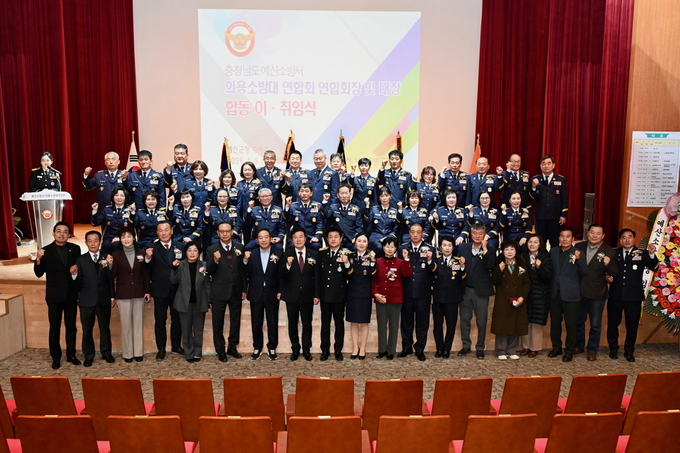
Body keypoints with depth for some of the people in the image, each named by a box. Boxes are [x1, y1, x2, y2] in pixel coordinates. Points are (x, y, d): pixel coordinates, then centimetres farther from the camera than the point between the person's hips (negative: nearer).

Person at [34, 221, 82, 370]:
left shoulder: (75, 249, 1)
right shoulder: (46, 251, -6)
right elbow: (39, 273, -6)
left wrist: (76, 268, -14)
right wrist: (38, 259, -23)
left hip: (71, 294, 2)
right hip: (54, 295, -2)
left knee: (71, 326, 12)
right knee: (54, 328, 7)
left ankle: (71, 354, 25)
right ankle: (56, 357, 19)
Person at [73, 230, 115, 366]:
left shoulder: (107, 257, 0)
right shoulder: (80, 260, 1)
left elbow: (111, 278, 3)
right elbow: (78, 282, -3)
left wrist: (112, 296, 3)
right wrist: (74, 275, -24)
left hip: (104, 299, 0)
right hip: (87, 300, 0)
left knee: (105, 328, 12)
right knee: (87, 329, 8)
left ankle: (106, 353, 26)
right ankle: (88, 356, 23)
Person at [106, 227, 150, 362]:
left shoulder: (140, 253, 2)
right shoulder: (116, 255, -3)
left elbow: (146, 274, 5)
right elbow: (112, 276, -5)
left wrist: (147, 291, 2)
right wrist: (110, 265, -23)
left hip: (139, 293, 2)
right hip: (123, 294, -1)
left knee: (138, 323, 7)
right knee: (126, 324, 4)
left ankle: (138, 352, 16)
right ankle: (127, 353, 13)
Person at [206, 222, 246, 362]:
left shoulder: (239, 247, 0)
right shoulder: (212, 249, -6)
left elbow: (243, 269, 3)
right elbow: (210, 272, -9)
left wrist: (244, 289, 2)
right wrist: (215, 261, -29)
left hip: (236, 290, 2)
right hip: (219, 291, -2)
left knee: (235, 321, 13)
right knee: (218, 323, 7)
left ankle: (232, 347, 28)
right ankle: (220, 350, 21)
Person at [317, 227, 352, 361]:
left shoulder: (346, 254, -6)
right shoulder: (322, 253, 4)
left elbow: (350, 274, -17)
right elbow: (318, 274, 5)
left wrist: (346, 263, -36)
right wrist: (317, 293, 3)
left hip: (339, 295, -2)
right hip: (325, 294, 3)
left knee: (339, 323, 8)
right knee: (325, 324, 9)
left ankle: (338, 350, 18)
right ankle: (325, 350, 18)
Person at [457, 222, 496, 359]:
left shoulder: (489, 250, -1)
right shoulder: (463, 247, 7)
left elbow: (489, 266, -18)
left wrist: (485, 248, -19)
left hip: (481, 290, -2)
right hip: (465, 289, 3)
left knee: (481, 321, 5)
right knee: (464, 318, 10)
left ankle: (480, 348, 18)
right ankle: (466, 346, 23)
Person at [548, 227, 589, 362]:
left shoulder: (577, 253, -5)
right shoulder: (553, 251, 7)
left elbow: (584, 272, -15)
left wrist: (579, 259, -33)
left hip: (570, 295, -4)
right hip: (555, 293, 4)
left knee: (571, 324, 3)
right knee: (554, 323, 13)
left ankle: (569, 351, 17)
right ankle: (556, 348, 28)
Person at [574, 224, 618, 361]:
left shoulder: (609, 251, -9)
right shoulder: (579, 246, 0)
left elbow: (615, 273, -10)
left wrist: (608, 264, -28)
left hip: (597, 294, -3)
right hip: (579, 292, 3)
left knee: (595, 325, 10)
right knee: (578, 321, 18)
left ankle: (592, 350, 27)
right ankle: (579, 346, 36)